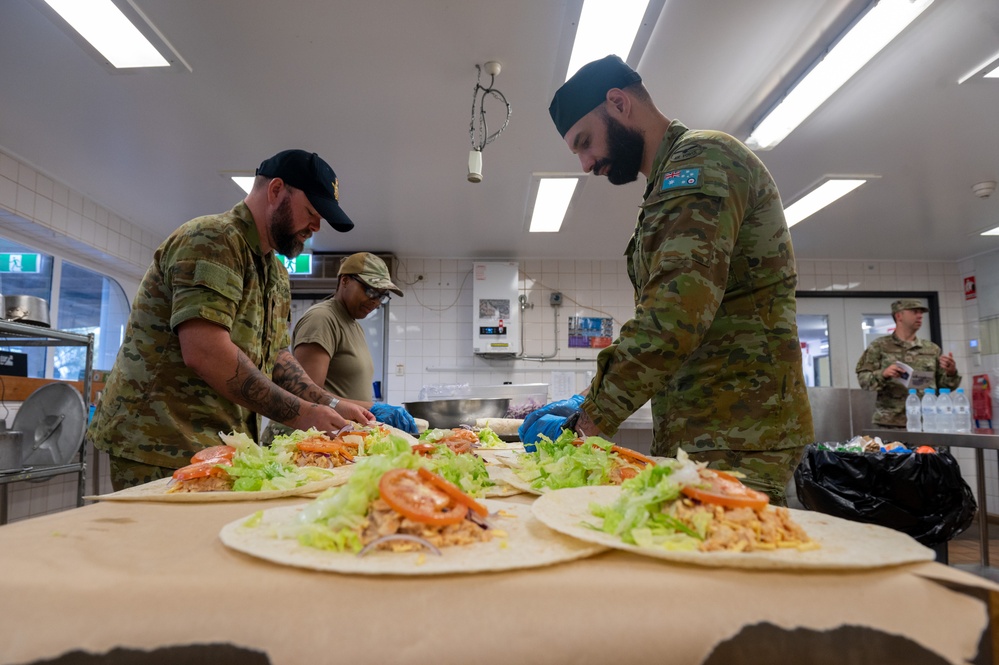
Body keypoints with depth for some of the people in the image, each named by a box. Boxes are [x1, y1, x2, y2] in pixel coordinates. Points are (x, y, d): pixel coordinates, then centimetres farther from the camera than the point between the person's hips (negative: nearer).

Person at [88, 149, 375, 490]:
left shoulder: (277, 275, 17)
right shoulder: (213, 238, -15)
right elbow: (204, 353, -26)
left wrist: (329, 405, -2)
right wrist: (301, 413, -21)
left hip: (220, 448, 9)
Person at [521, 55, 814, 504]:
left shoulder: (701, 158, -10)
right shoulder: (674, 183, 22)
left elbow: (673, 320, -24)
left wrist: (584, 424, -17)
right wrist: (589, 403, 10)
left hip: (731, 447, -9)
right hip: (695, 440, 9)